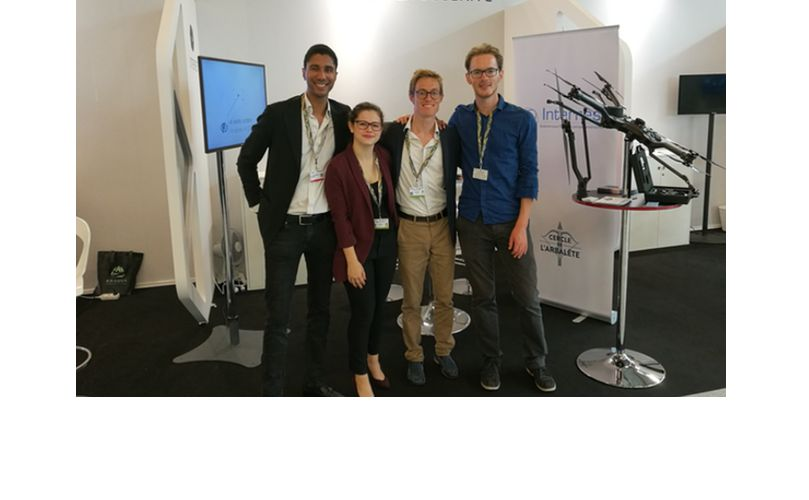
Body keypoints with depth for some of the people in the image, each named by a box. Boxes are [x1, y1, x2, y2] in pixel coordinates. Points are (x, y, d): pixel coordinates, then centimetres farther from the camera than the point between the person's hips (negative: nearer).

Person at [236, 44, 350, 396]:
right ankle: (271, 393, 12)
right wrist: (259, 205, -2)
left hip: (325, 226, 4)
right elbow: (246, 160, 1)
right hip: (284, 227, -3)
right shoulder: (277, 114, -8)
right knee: (278, 317, 1)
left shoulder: (344, 116, 2)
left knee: (320, 310, 14)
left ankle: (315, 382, 30)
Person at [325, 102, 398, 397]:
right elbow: (340, 217, -14)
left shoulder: (385, 157, 2)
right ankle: (361, 376, 18)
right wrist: (352, 260, -16)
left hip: (387, 243, 5)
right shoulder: (339, 165, -13)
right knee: (363, 310, 0)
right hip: (359, 248, -5)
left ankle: (373, 360, 37)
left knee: (379, 306, 15)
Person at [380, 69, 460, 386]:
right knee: (412, 300, 9)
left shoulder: (450, 136, 0)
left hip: (442, 226, 2)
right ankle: (414, 357, 25)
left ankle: (444, 351, 30)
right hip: (409, 228, -1)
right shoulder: (393, 134, -5)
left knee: (444, 297, 11)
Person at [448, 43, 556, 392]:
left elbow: (529, 176, -4)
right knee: (482, 297, 10)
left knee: (527, 297, 4)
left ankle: (536, 361, 23)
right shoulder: (460, 118, 5)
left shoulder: (522, 120, -3)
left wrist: (521, 226, -11)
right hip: (472, 222, 2)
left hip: (510, 221, -2)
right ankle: (491, 360, 26)